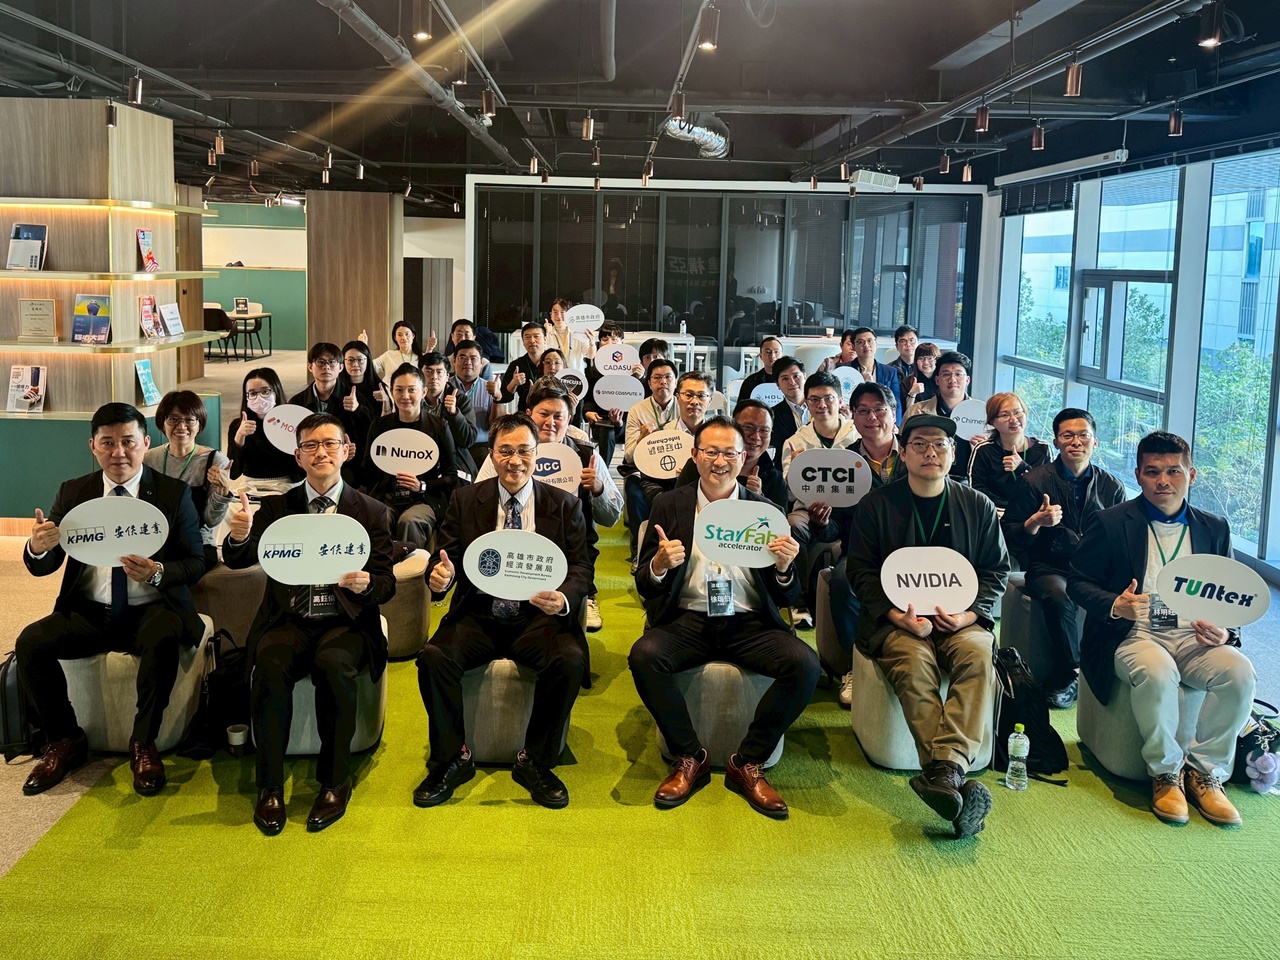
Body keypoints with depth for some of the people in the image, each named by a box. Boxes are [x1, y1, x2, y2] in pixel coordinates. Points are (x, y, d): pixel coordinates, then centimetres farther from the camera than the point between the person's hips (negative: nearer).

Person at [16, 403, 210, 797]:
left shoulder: (174, 493, 0)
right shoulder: (73, 492, 7)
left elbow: (197, 561, -3)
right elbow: (42, 567, 6)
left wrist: (159, 572, -26)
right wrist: (37, 547, -21)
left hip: (151, 610, -3)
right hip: (89, 613, 3)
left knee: (164, 639, -36)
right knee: (30, 642, -22)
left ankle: (143, 745, -14)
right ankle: (66, 742, -1)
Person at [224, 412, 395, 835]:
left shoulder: (371, 512, 9)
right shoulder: (277, 507, 12)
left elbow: (386, 585, 3)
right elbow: (237, 560, -2)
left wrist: (365, 584, -22)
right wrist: (238, 537, -26)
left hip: (345, 623, -1)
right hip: (289, 621, 1)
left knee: (333, 664, -34)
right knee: (270, 664, -31)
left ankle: (335, 783, -18)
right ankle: (270, 787, -19)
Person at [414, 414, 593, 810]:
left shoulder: (565, 505, 7)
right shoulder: (465, 501, 9)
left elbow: (580, 568, 1)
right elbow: (446, 557, 6)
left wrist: (564, 599, -22)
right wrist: (439, 576, -21)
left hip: (539, 617, -1)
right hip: (479, 615, 1)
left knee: (570, 660, -31)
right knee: (433, 657, -27)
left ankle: (535, 762, -9)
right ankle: (452, 759, -5)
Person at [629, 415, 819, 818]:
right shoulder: (669, 506, 7)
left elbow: (786, 598, 7)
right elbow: (644, 586, 5)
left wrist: (784, 567, -16)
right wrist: (660, 564, -18)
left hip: (749, 623, 0)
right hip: (687, 621, 0)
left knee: (805, 664, -26)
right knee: (644, 656, -30)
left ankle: (748, 764, -6)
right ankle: (690, 759, -7)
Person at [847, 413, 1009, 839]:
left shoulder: (978, 506, 13)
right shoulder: (875, 505, 7)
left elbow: (996, 570, 13)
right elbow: (861, 572, 3)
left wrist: (969, 614, -7)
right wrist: (899, 617, -13)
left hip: (960, 619, 2)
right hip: (896, 619, -1)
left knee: (979, 655, -32)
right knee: (914, 662, -34)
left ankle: (946, 769, -46)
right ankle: (954, 780, -43)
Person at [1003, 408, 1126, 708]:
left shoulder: (1112, 486, 10)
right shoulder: (1035, 481, 2)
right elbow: (1008, 535, 1)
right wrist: (1035, 523, -20)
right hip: (1049, 568, -2)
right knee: (1059, 595, -35)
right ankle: (1066, 676, -15)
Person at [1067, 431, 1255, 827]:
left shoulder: (1214, 528, 14)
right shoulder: (1109, 523, 3)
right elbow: (1078, 583, 4)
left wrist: (1225, 632, -7)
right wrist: (1115, 605, -17)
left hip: (1194, 637, 3)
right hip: (1133, 635, -3)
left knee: (1239, 670, -28)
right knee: (1156, 672, -37)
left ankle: (1205, 772, -10)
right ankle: (1166, 772, -13)